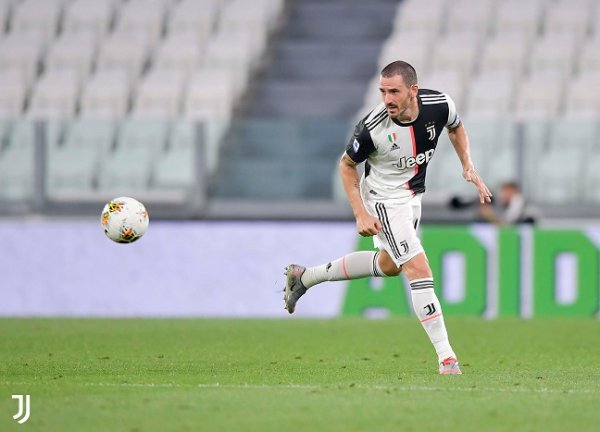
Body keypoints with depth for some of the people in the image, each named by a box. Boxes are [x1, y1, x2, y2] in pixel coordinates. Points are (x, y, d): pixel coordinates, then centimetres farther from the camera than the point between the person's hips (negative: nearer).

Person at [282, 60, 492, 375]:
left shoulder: (439, 105, -19)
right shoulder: (373, 127, -29)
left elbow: (456, 127, 7)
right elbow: (347, 165, -11)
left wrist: (468, 167, -4)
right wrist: (361, 215, -17)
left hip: (412, 194, 7)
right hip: (383, 198, -7)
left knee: (389, 264, 25)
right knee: (419, 269, -16)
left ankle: (305, 277, 38)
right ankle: (446, 358, -15)